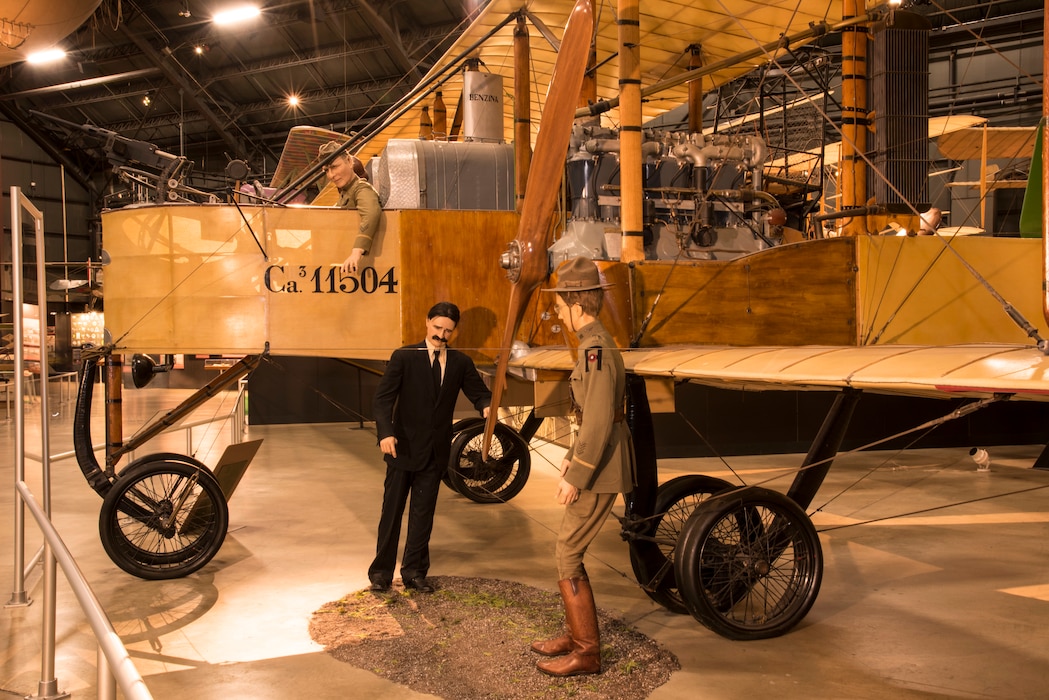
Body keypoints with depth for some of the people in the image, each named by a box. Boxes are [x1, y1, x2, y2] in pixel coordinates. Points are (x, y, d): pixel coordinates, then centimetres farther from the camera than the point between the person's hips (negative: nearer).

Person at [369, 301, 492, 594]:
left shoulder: (461, 363, 5)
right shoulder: (404, 357, -5)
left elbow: (479, 392, 0)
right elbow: (383, 397, -10)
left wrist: (487, 407, -25)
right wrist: (386, 432, -25)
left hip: (435, 452, 3)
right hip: (403, 447, -3)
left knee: (423, 515, 11)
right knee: (392, 511, 5)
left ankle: (414, 572, 22)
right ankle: (381, 572, 18)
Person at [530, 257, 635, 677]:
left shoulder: (596, 349, -21)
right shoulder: (597, 344, 12)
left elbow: (598, 422, -26)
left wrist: (575, 477, -21)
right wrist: (571, 457, 23)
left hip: (600, 472, -10)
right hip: (599, 463, 10)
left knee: (567, 556, -2)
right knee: (568, 550, 17)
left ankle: (587, 651, 8)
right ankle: (576, 634, 29)